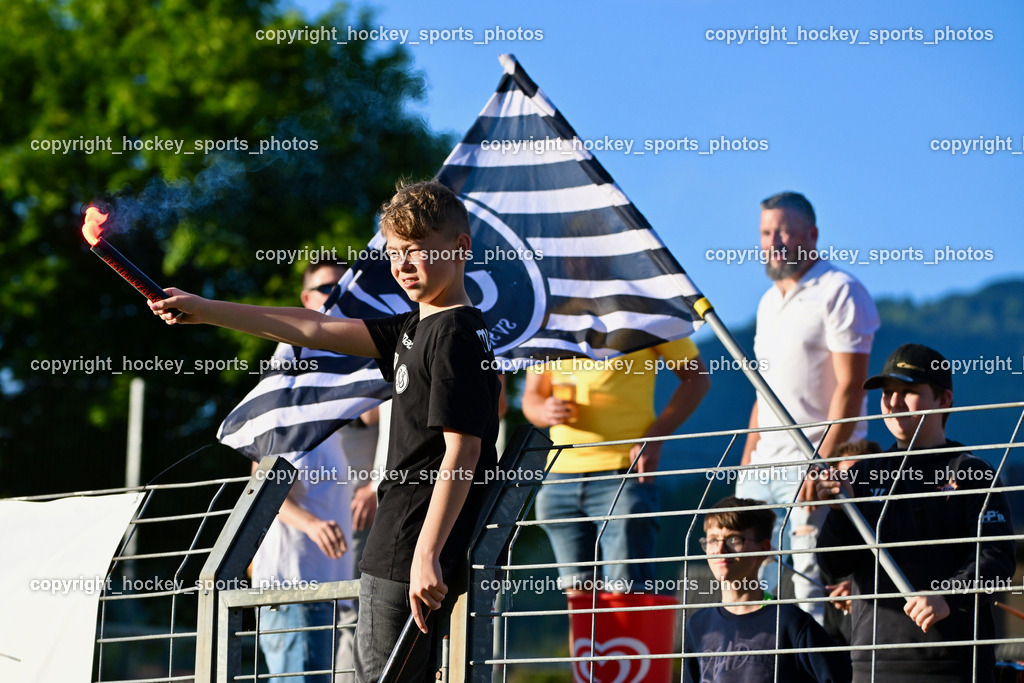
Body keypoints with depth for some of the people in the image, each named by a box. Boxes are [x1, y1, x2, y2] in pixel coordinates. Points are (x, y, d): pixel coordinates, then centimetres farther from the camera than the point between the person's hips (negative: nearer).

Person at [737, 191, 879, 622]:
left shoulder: (839, 292, -6)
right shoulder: (769, 301, 20)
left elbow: (849, 388, -12)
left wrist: (822, 464, -18)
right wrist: (747, 457, 15)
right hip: (764, 469, 8)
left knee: (813, 588, -11)